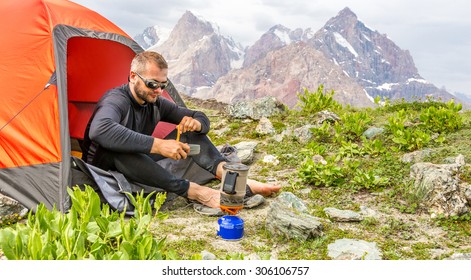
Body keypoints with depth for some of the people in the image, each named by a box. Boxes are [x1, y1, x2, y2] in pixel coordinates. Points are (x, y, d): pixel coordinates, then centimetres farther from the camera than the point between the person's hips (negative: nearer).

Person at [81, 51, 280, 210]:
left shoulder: (156, 103, -1)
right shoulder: (116, 100, -24)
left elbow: (202, 118, 5)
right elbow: (99, 130, -48)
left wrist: (196, 123, -22)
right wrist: (158, 145, -51)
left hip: (139, 165, 7)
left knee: (189, 132, -8)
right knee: (118, 150, -42)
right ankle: (198, 193, -45)